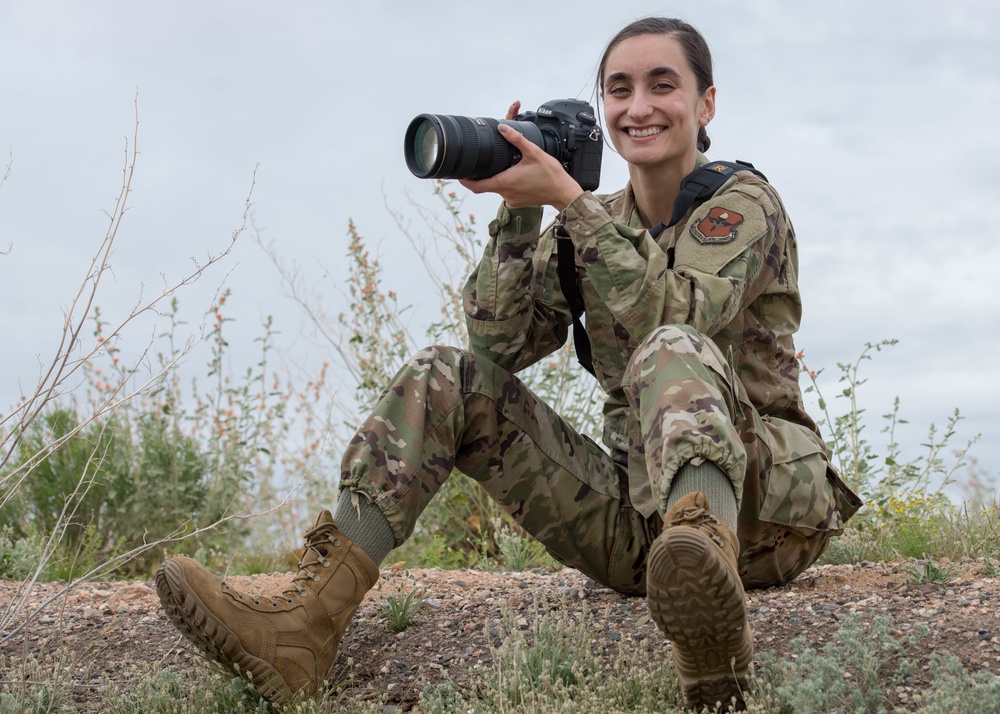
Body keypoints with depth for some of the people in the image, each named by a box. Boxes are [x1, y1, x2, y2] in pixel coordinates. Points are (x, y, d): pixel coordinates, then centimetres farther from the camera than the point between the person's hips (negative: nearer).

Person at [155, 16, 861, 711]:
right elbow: (500, 340, -2)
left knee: (672, 349, -35)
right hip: (637, 512, 5)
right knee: (448, 379, -9)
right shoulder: (591, 225, 14)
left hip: (764, 500, -5)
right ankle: (308, 618, -26)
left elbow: (673, 313, -22)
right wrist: (519, 210, -10)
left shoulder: (745, 203, -1)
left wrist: (568, 198, -22)